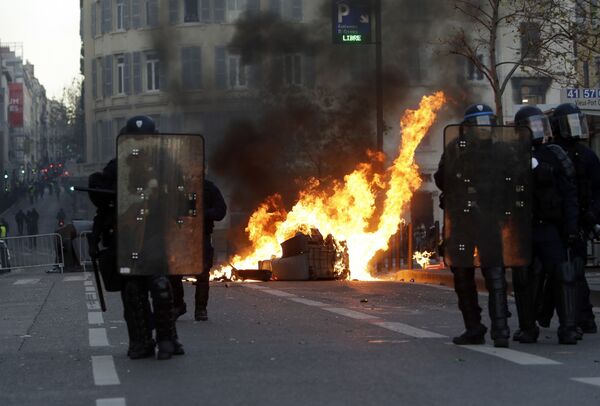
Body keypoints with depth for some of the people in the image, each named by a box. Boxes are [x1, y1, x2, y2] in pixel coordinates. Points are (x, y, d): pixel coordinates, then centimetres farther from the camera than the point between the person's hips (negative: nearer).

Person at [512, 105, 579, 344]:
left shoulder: (555, 156, 4)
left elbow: (569, 194, 3)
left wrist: (571, 226, -4)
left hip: (549, 227, -1)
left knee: (562, 276, -9)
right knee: (523, 280, 5)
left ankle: (567, 329, -7)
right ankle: (527, 329, 15)